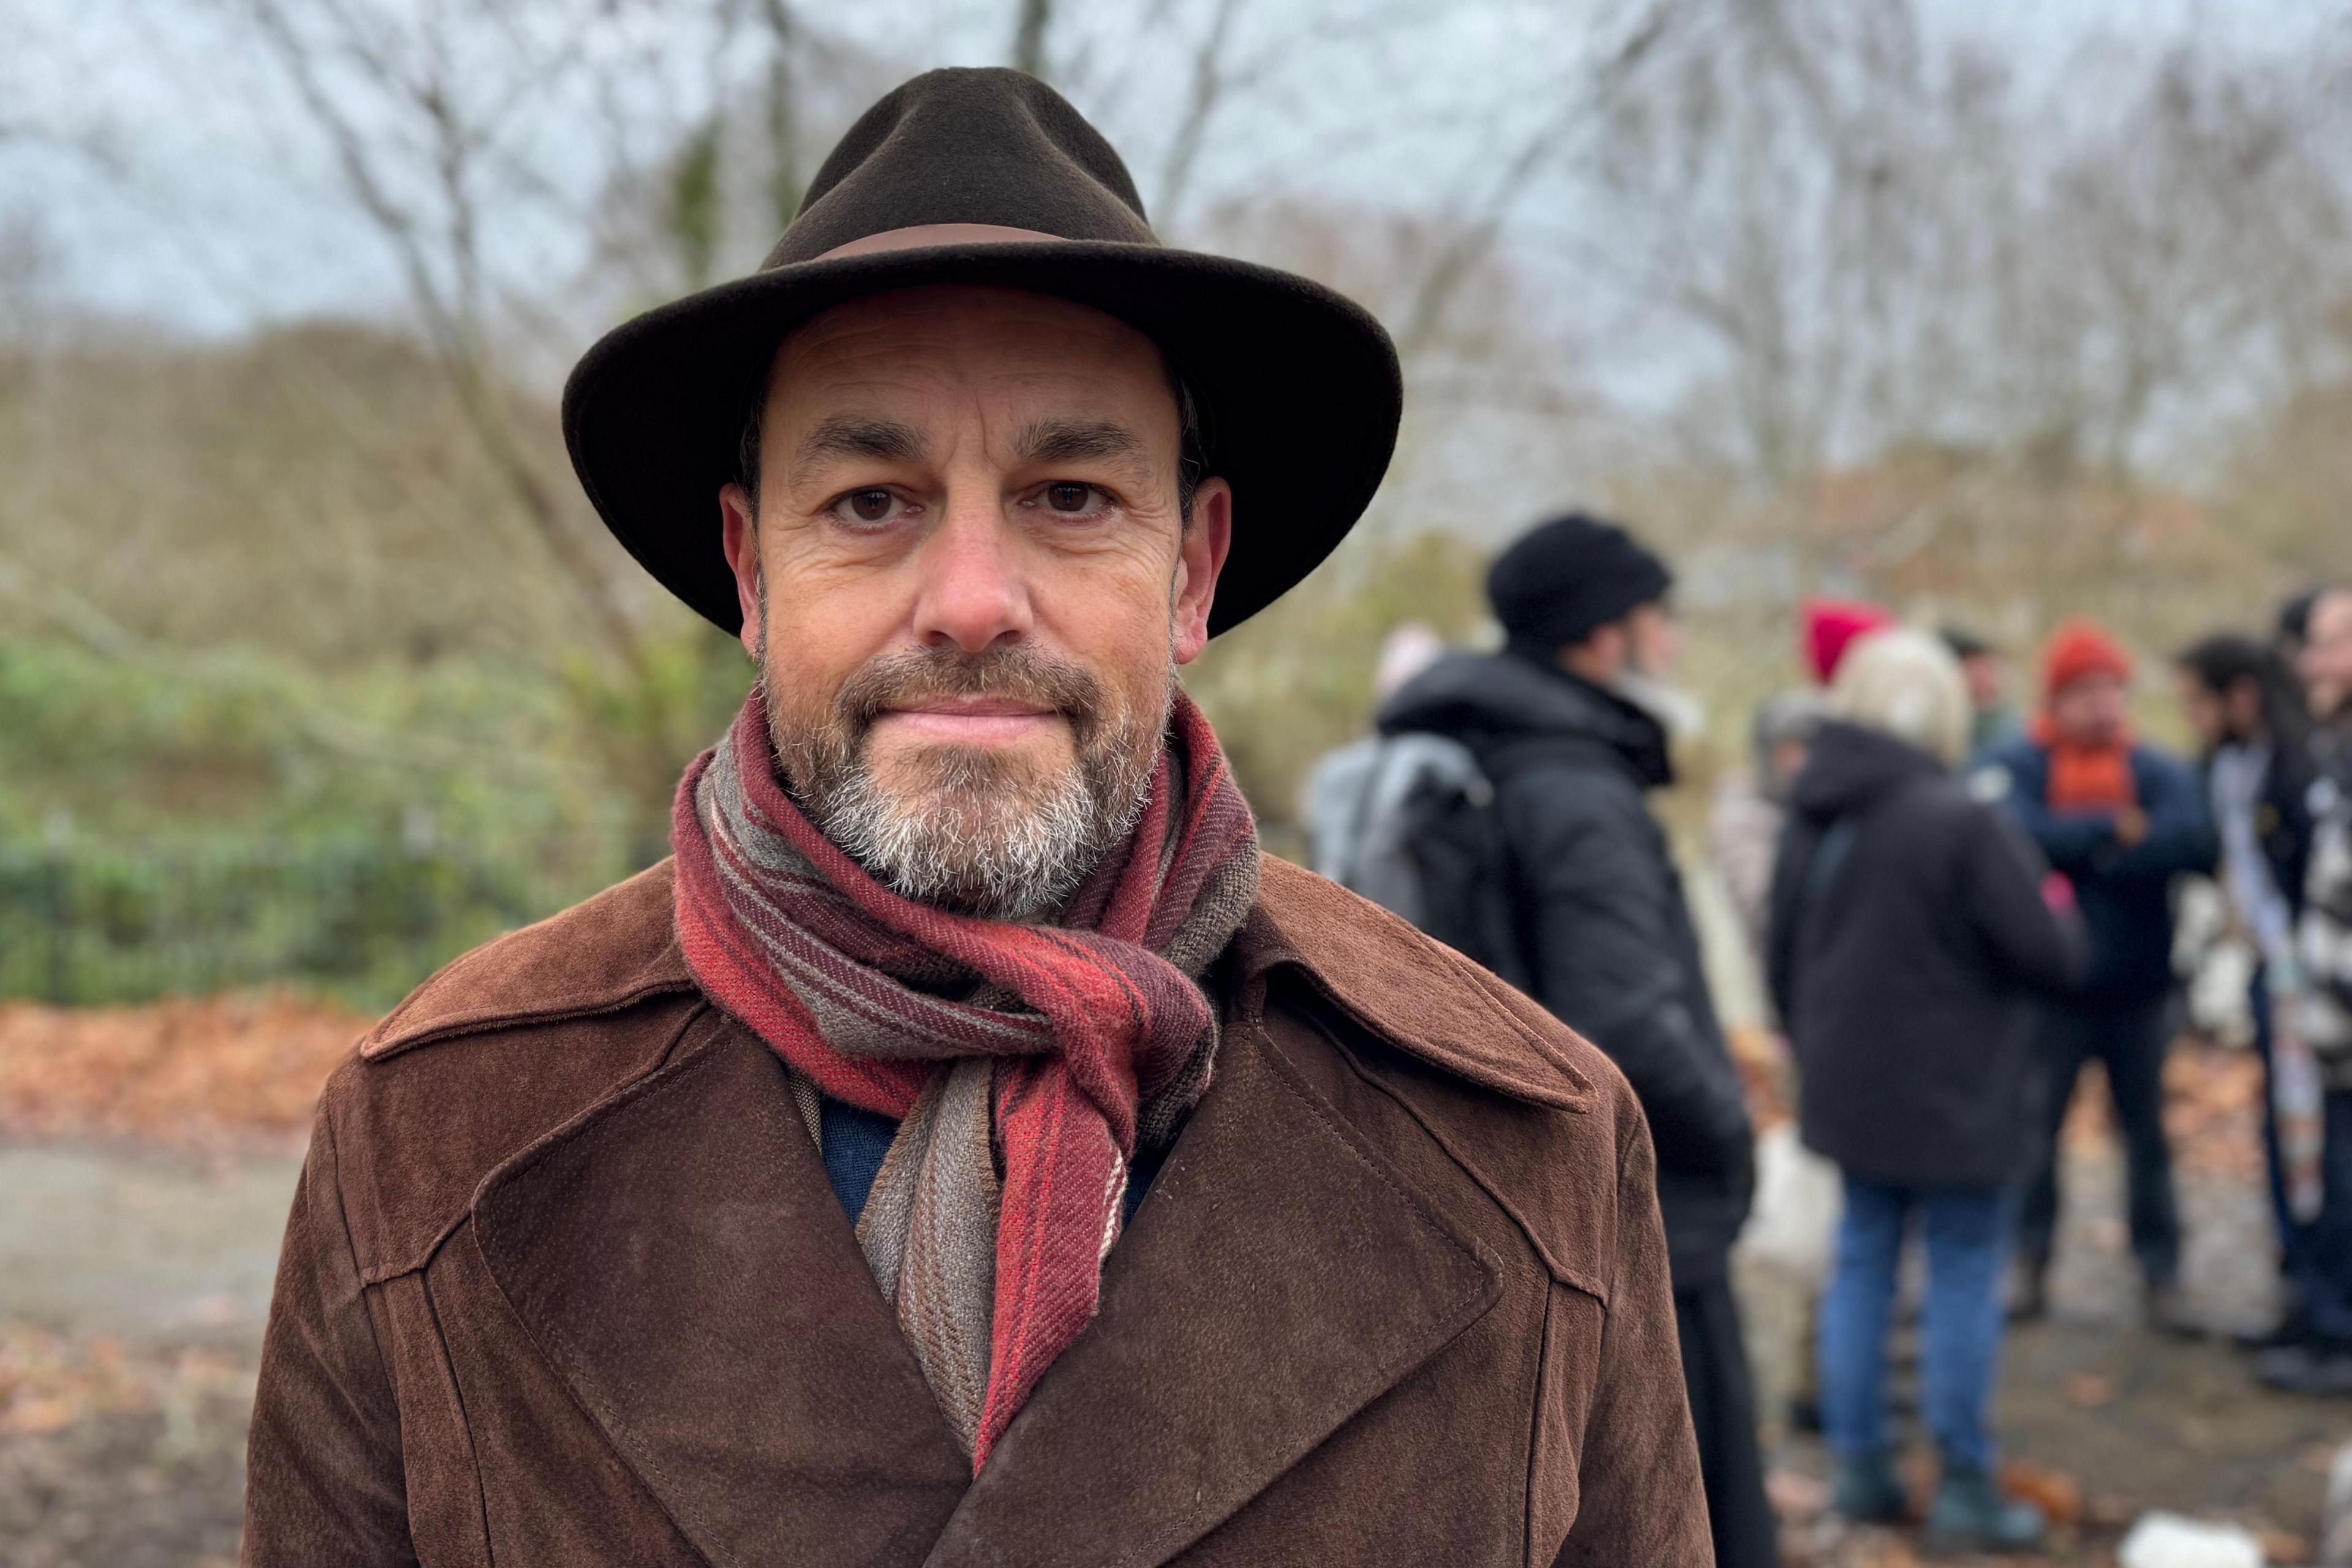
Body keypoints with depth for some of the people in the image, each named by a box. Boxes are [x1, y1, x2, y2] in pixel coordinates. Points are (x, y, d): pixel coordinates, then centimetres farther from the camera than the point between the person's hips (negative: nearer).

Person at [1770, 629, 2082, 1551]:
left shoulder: (1812, 822, 3)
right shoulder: (1963, 823, -20)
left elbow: (1784, 963, 12)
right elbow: (2052, 957, -16)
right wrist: (2058, 922, 7)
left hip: (1850, 1090, 7)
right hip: (1956, 1100, -7)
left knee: (1862, 1268, 15)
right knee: (1964, 1284, 4)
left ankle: (1860, 1466, 22)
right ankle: (1965, 1491, 12)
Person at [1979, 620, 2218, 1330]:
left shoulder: (2160, 771, 1)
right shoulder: (2016, 766, -3)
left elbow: (2193, 840, -17)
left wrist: (2079, 850, -17)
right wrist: (2114, 828, -17)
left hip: (2137, 989, 2)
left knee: (2148, 1132, 9)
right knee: (2034, 1127, 5)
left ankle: (2161, 1275, 19)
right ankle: (2029, 1263, 19)